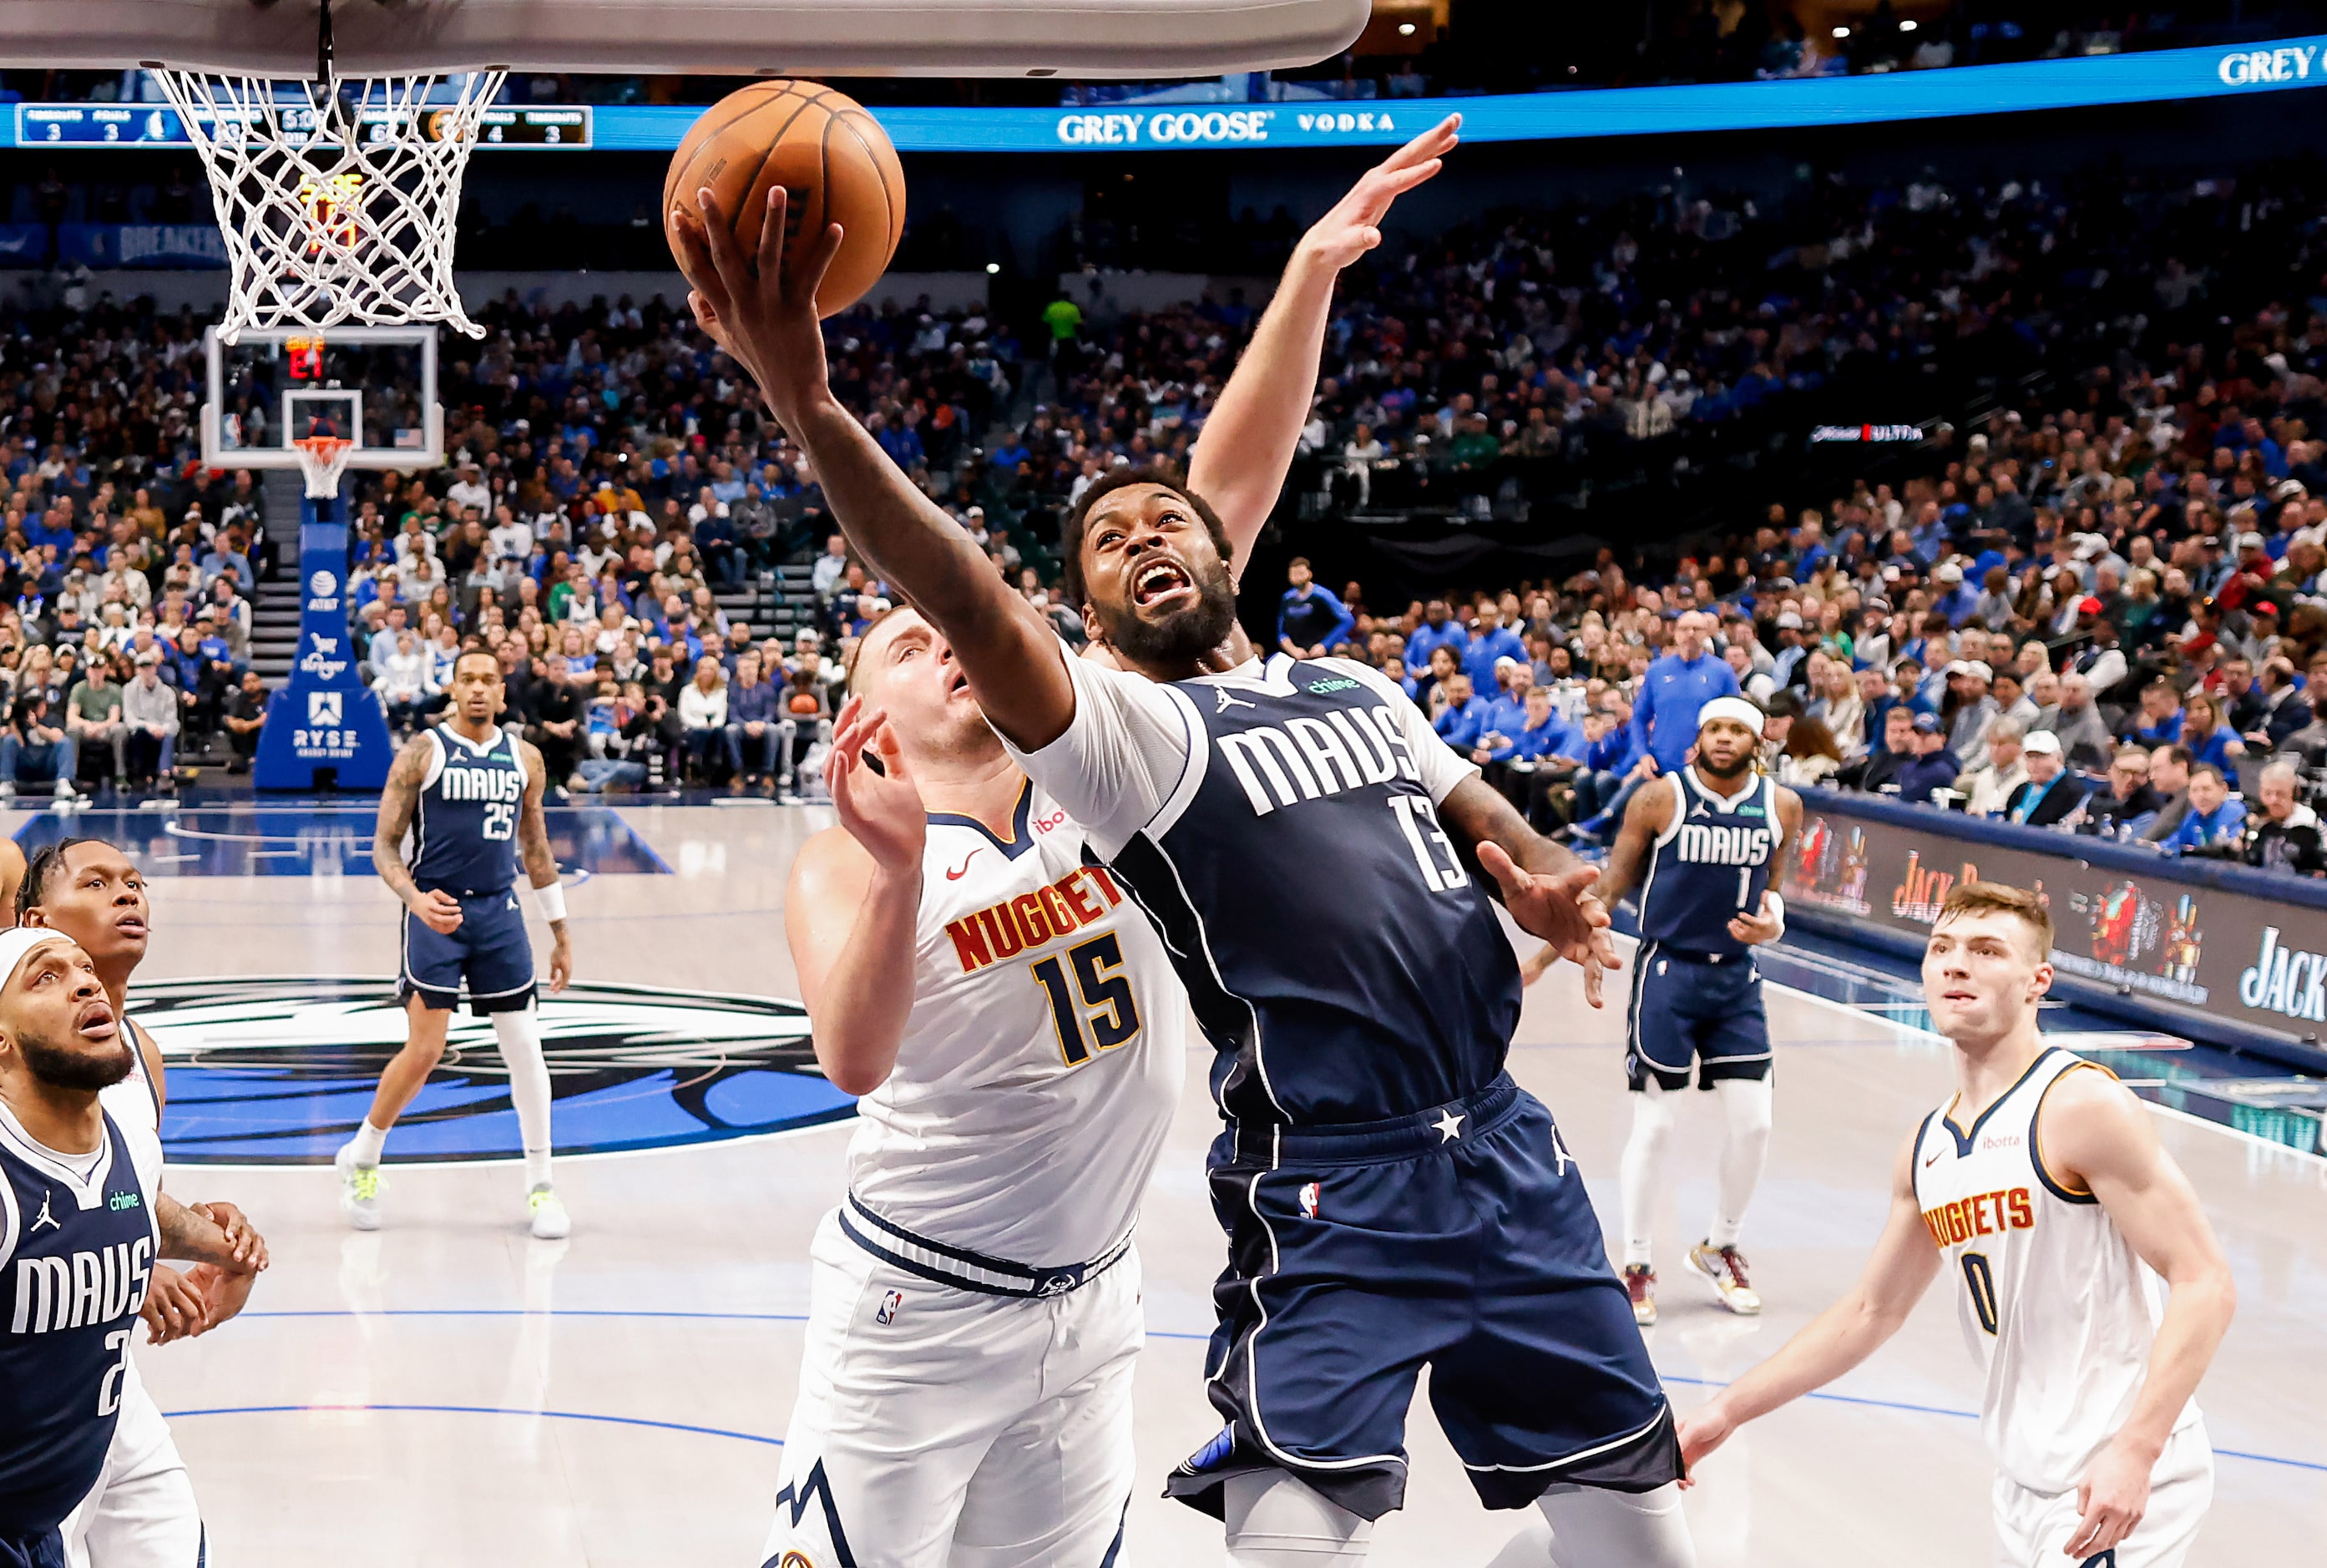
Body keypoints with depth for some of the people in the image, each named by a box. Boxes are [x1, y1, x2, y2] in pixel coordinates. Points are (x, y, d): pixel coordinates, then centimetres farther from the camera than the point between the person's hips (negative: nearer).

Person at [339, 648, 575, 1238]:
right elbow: (384, 843, -5)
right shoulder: (423, 752, -4)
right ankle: (360, 1157, 16)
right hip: (435, 912, -4)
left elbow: (535, 848, 17)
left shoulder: (524, 757, 8)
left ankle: (541, 1186, 12)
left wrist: (560, 934, 17)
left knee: (525, 1048, 2)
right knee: (423, 1052, -7)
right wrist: (415, 898, -23)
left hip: (499, 912, 4)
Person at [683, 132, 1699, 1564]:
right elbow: (976, 611, -23)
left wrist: (1541, 875, 1)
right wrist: (809, 409, -38)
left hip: (1503, 1147, 6)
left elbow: (1480, 810, 27)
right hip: (1327, 1187, -6)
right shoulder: (1123, 729, -6)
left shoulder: (1361, 691, 16)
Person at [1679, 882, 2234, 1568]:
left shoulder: (2080, 1107, -13)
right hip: (2025, 1482, 7)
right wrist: (1729, 1409, 20)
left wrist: (2135, 1450, -27)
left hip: (2118, 1486, -7)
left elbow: (2205, 1285, -18)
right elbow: (1872, 1311, 22)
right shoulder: (1926, 1151, 10)